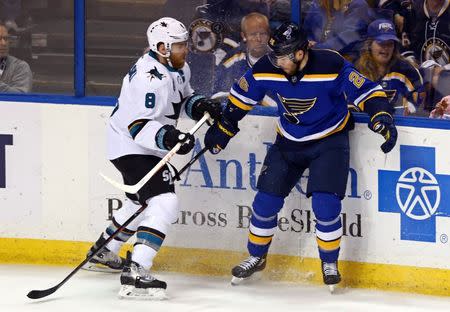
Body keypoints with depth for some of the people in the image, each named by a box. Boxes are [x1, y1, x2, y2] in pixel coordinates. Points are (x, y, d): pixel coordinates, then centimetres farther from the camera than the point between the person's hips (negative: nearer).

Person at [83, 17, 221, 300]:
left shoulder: (179, 68, 3)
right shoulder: (148, 77, -28)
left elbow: (183, 97, 20)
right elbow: (137, 126, -30)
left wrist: (201, 105, 0)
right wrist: (167, 138, -42)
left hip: (148, 146, 11)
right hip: (131, 147, -11)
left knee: (142, 201, 29)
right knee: (164, 202, -23)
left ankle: (102, 253, 48)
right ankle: (136, 275, -31)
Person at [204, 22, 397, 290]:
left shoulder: (332, 67, -27)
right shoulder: (266, 70, -17)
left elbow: (367, 92, -19)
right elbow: (241, 97, 2)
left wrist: (382, 118, -35)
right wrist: (222, 129, 7)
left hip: (330, 140, -3)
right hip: (289, 142, 3)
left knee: (326, 205, -16)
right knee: (266, 202, 1)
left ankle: (330, 263, 6)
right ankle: (257, 258, 25)